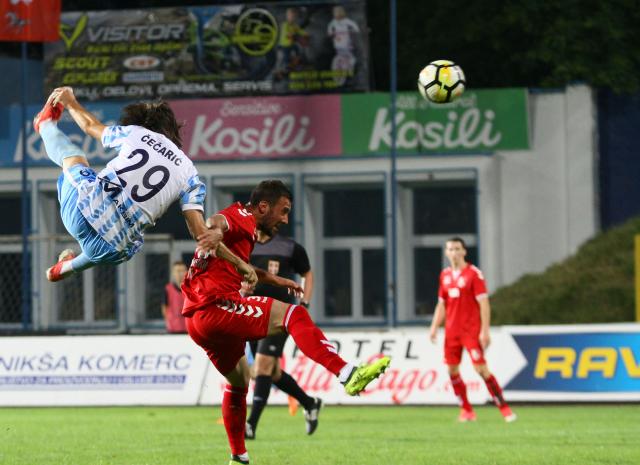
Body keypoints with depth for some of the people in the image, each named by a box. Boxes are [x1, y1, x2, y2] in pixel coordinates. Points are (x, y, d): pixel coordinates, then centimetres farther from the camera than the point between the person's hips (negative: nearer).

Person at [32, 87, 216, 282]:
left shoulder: (136, 132, 10)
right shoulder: (189, 173, 10)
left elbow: (90, 125, 30)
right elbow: (199, 231, 0)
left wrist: (70, 102, 48)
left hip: (83, 207, 0)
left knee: (72, 154, 32)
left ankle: (46, 125, 63)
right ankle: (68, 267, 61)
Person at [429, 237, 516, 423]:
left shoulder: (474, 273, -8)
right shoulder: (445, 275, 11)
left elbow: (484, 303, -11)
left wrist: (485, 331, -17)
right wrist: (434, 327, 9)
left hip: (471, 330, -6)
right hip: (452, 330, 6)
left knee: (481, 369, -12)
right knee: (452, 370, 2)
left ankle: (503, 407, -5)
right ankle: (466, 410, 13)